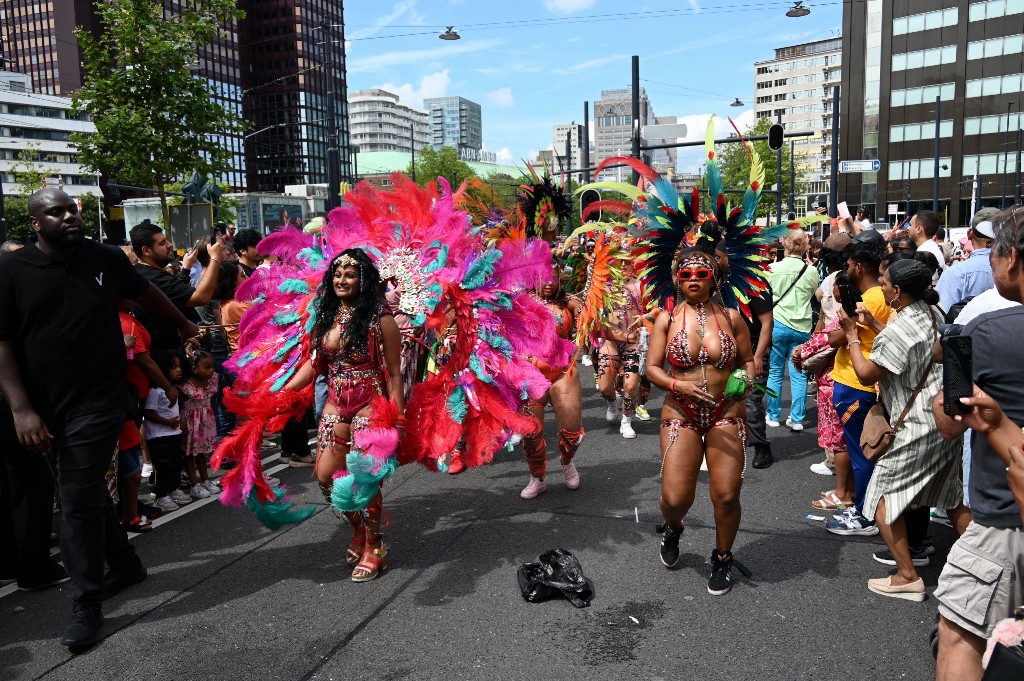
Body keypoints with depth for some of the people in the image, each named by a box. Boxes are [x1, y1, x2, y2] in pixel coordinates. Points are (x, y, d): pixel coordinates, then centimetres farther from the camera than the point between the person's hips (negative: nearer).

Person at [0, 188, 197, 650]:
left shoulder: (105, 259, -1)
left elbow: (146, 293, 19)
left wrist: (184, 325, 31)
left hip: (97, 402, -2)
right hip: (44, 408, 2)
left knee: (79, 500, -3)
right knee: (86, 491, 15)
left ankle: (87, 605, 9)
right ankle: (125, 564, 35)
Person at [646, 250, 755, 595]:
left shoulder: (731, 317, 3)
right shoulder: (667, 319, 1)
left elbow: (747, 359, 12)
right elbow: (652, 368, -1)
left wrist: (747, 380, -10)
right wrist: (678, 385, -18)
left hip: (726, 414, 1)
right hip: (681, 414, -1)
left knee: (727, 495, -3)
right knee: (675, 498, -6)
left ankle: (722, 557, 27)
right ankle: (672, 528, 34)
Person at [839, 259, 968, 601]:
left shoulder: (895, 331, -23)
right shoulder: (933, 314, 5)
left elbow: (866, 374, -14)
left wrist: (852, 335, -5)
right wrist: (874, 326, 12)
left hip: (917, 428, -9)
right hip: (946, 419, 9)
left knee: (883, 498, 0)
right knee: (953, 497, 22)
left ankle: (907, 576, 3)